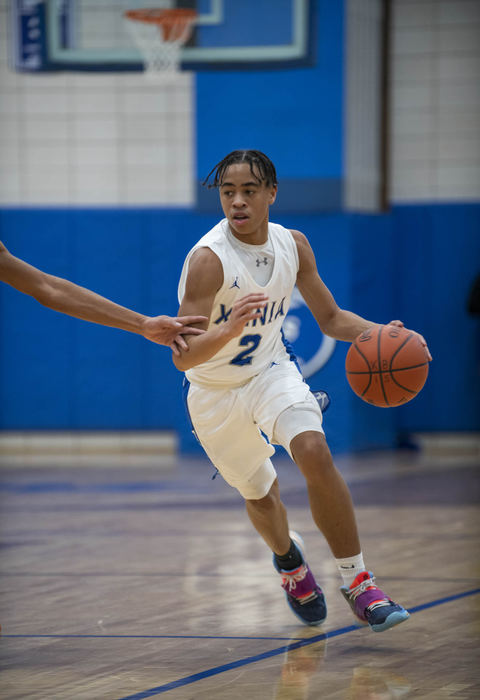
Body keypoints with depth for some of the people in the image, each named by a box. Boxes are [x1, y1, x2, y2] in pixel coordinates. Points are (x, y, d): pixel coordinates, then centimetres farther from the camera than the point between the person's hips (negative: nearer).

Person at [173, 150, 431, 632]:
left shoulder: (292, 246, -10)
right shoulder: (208, 260, -27)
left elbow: (330, 318, 4)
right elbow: (183, 357, -31)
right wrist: (228, 330, -51)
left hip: (271, 372, 2)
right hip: (214, 392, -2)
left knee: (315, 452, -25)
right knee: (258, 494, 14)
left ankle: (357, 582, -18)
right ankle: (288, 558, 50)